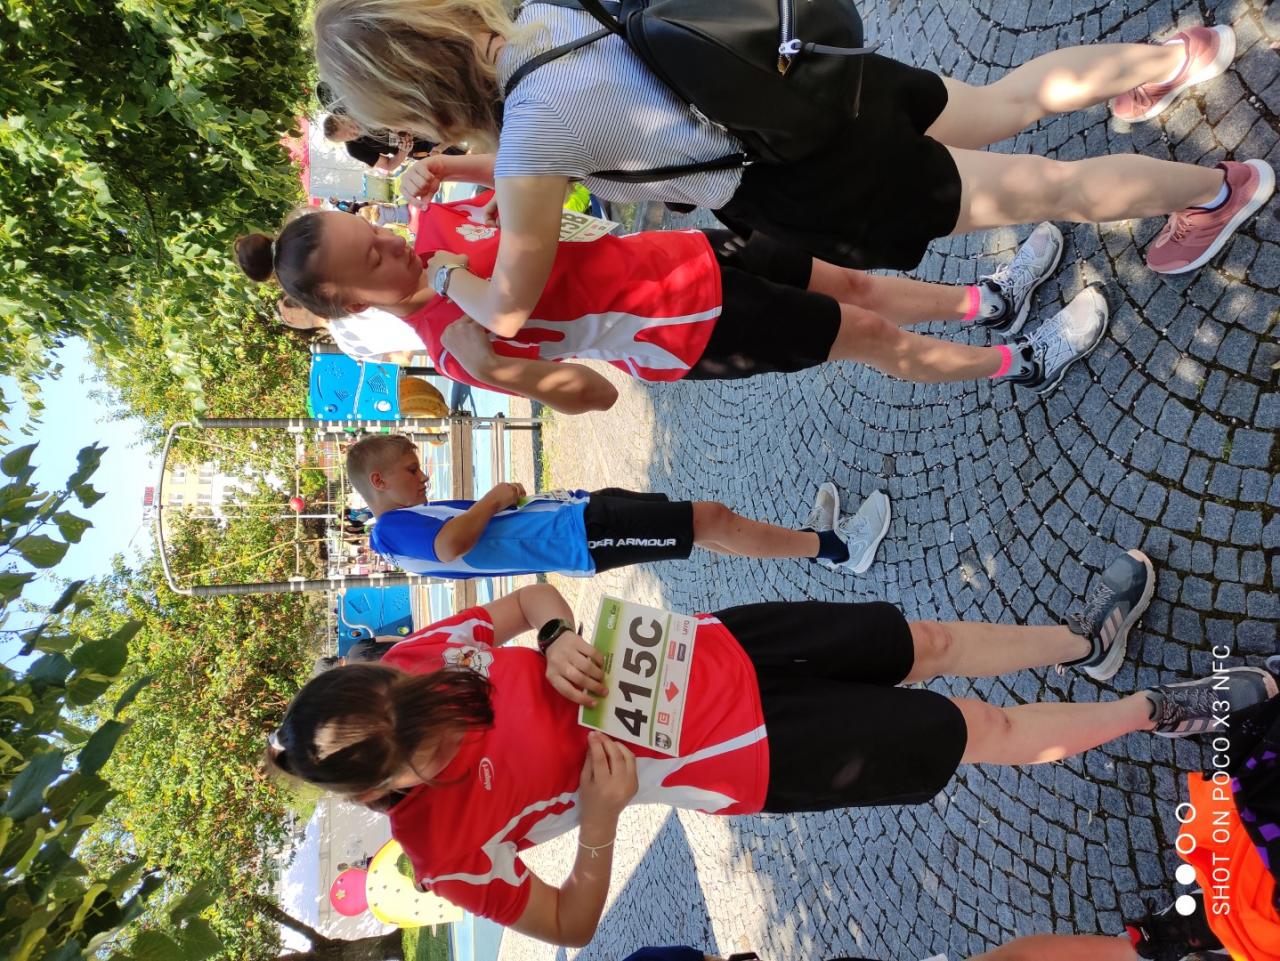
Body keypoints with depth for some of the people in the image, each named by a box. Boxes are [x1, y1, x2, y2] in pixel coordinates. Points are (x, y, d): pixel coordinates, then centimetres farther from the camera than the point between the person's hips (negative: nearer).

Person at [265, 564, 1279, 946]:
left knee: (925, 643, 14)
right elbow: (570, 925, -9)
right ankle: (1157, 711, 30)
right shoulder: (448, 845, -19)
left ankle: (1085, 640, 44)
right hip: (752, 760, -4)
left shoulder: (418, 654, -10)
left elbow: (533, 595, 3)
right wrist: (601, 817, -26)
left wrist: (558, 638, -19)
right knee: (978, 731, 4)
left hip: (714, 649, 4)